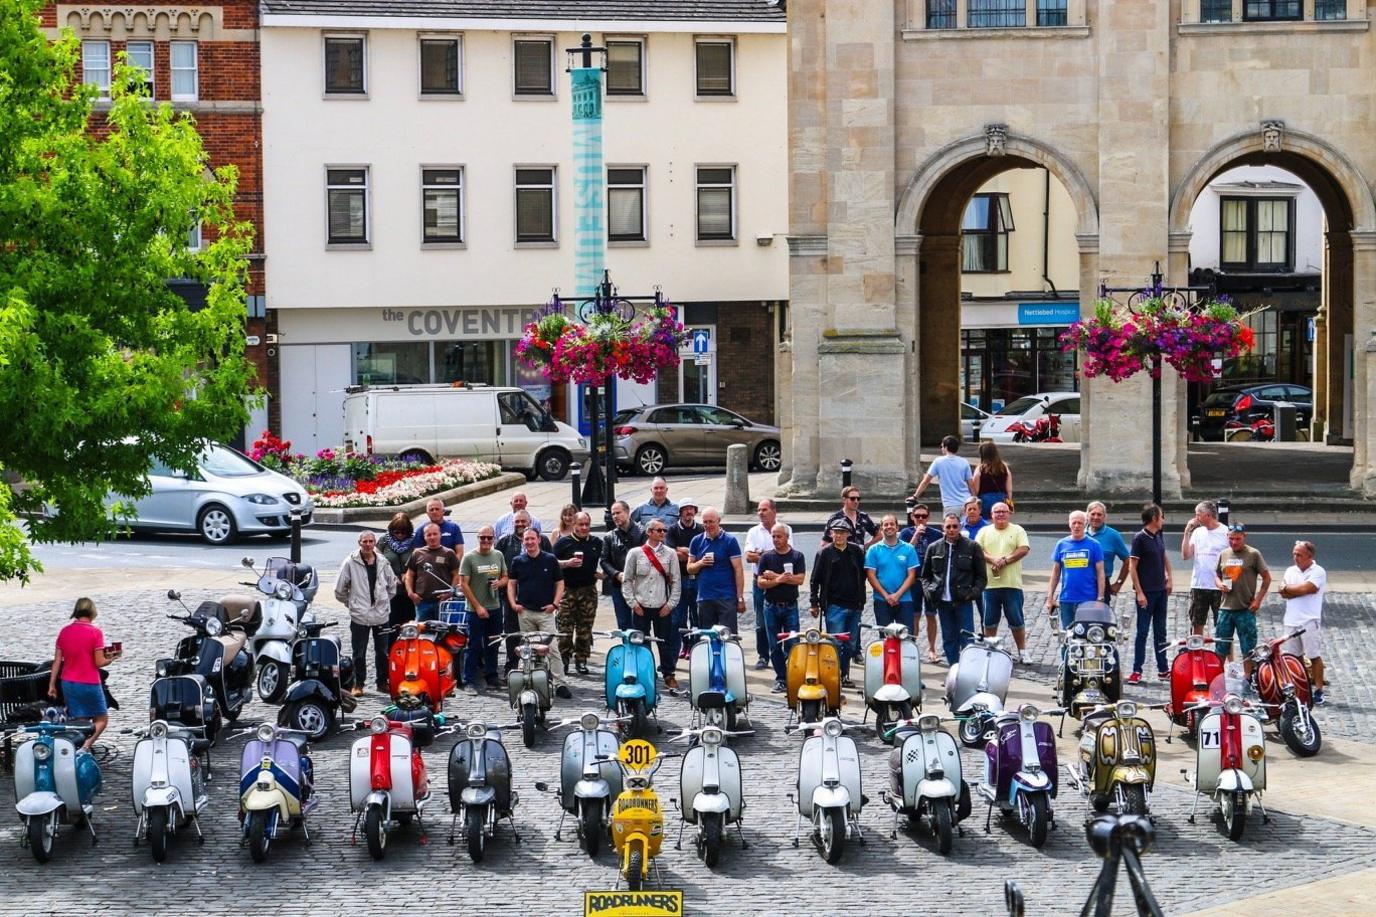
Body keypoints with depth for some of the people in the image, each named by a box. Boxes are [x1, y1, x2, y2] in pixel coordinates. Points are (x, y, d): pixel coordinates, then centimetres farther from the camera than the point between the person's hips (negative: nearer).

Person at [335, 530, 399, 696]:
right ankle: (358, 683, 14)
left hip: (381, 615, 3)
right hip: (359, 616, -3)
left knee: (383, 652, 9)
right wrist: (351, 603, 3)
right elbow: (339, 589, 0)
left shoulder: (383, 562, 5)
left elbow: (392, 584, 20)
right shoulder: (351, 562, -5)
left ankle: (383, 682, 20)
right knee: (359, 653, 3)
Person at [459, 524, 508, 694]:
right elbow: (464, 584, -9)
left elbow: (505, 578, 17)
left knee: (493, 646, 13)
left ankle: (492, 678, 24)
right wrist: (478, 606, -13)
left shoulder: (498, 555, 8)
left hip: (495, 608, 5)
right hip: (476, 610, -5)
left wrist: (499, 583, -8)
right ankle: (469, 682, 1)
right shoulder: (469, 558, -7)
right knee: (474, 646, -4)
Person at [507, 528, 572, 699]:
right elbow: (511, 583, 13)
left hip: (546, 612, -2)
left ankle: (560, 684, -10)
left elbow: (560, 583, 5)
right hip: (525, 612, 2)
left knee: (553, 649, -9)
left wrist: (555, 603, -6)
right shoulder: (518, 561, 7)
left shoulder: (550, 560, 2)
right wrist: (513, 603, -1)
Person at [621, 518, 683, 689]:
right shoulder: (635, 553, 1)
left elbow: (676, 581, 4)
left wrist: (670, 604, -3)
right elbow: (627, 580, 4)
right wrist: (632, 602, -4)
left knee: (665, 642, 5)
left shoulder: (670, 553, 3)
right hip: (641, 607, 0)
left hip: (663, 608, 0)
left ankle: (668, 674, 14)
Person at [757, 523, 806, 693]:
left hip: (790, 606, -2)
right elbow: (760, 582, -2)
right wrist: (778, 580, -16)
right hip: (771, 606, 2)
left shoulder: (797, 556, 2)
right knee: (775, 646, 4)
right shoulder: (766, 556, 6)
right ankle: (780, 679, 10)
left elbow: (799, 579, -11)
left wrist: (775, 576, -9)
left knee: (792, 644, -6)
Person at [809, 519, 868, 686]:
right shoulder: (825, 553, 0)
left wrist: (861, 600, 10)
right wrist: (814, 603, -3)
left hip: (854, 606, 4)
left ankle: (844, 675, 20)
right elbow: (815, 580, 1)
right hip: (834, 606, -4)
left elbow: (863, 575, 15)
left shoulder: (857, 551, 8)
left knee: (850, 645, 10)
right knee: (836, 643, -8)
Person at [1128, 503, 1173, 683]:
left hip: (1161, 591, 7)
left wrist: (1169, 579, 15)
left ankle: (1163, 669, 16)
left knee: (1160, 632, 11)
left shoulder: (1159, 536, 9)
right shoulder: (1140, 538, -12)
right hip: (1146, 593, -7)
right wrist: (1139, 592, -18)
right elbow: (1132, 567, -14)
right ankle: (1137, 670, 1)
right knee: (1143, 631, -3)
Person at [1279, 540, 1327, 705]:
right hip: (1291, 621, 6)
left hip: (1310, 621, -6)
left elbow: (1306, 588, -17)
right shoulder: (1290, 571, 15)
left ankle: (1318, 691, -2)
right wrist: (1300, 590, -11)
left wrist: (1288, 588, -2)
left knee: (1315, 657, -4)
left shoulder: (1318, 572, -3)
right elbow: (1283, 593, 3)